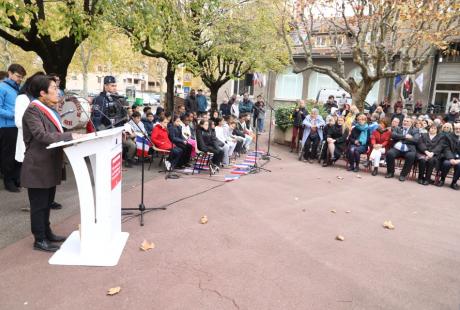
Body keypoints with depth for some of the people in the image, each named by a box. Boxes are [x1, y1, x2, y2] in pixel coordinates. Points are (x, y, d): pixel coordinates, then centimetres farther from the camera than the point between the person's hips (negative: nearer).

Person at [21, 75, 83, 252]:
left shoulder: (50, 109, 14)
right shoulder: (33, 110, -15)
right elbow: (41, 135, -26)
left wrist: (70, 136, 2)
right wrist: (70, 136, -25)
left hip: (49, 165, 9)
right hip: (38, 167, -9)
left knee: (47, 203, 19)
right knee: (38, 205, 2)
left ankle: (46, 232, 32)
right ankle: (39, 240, 13)